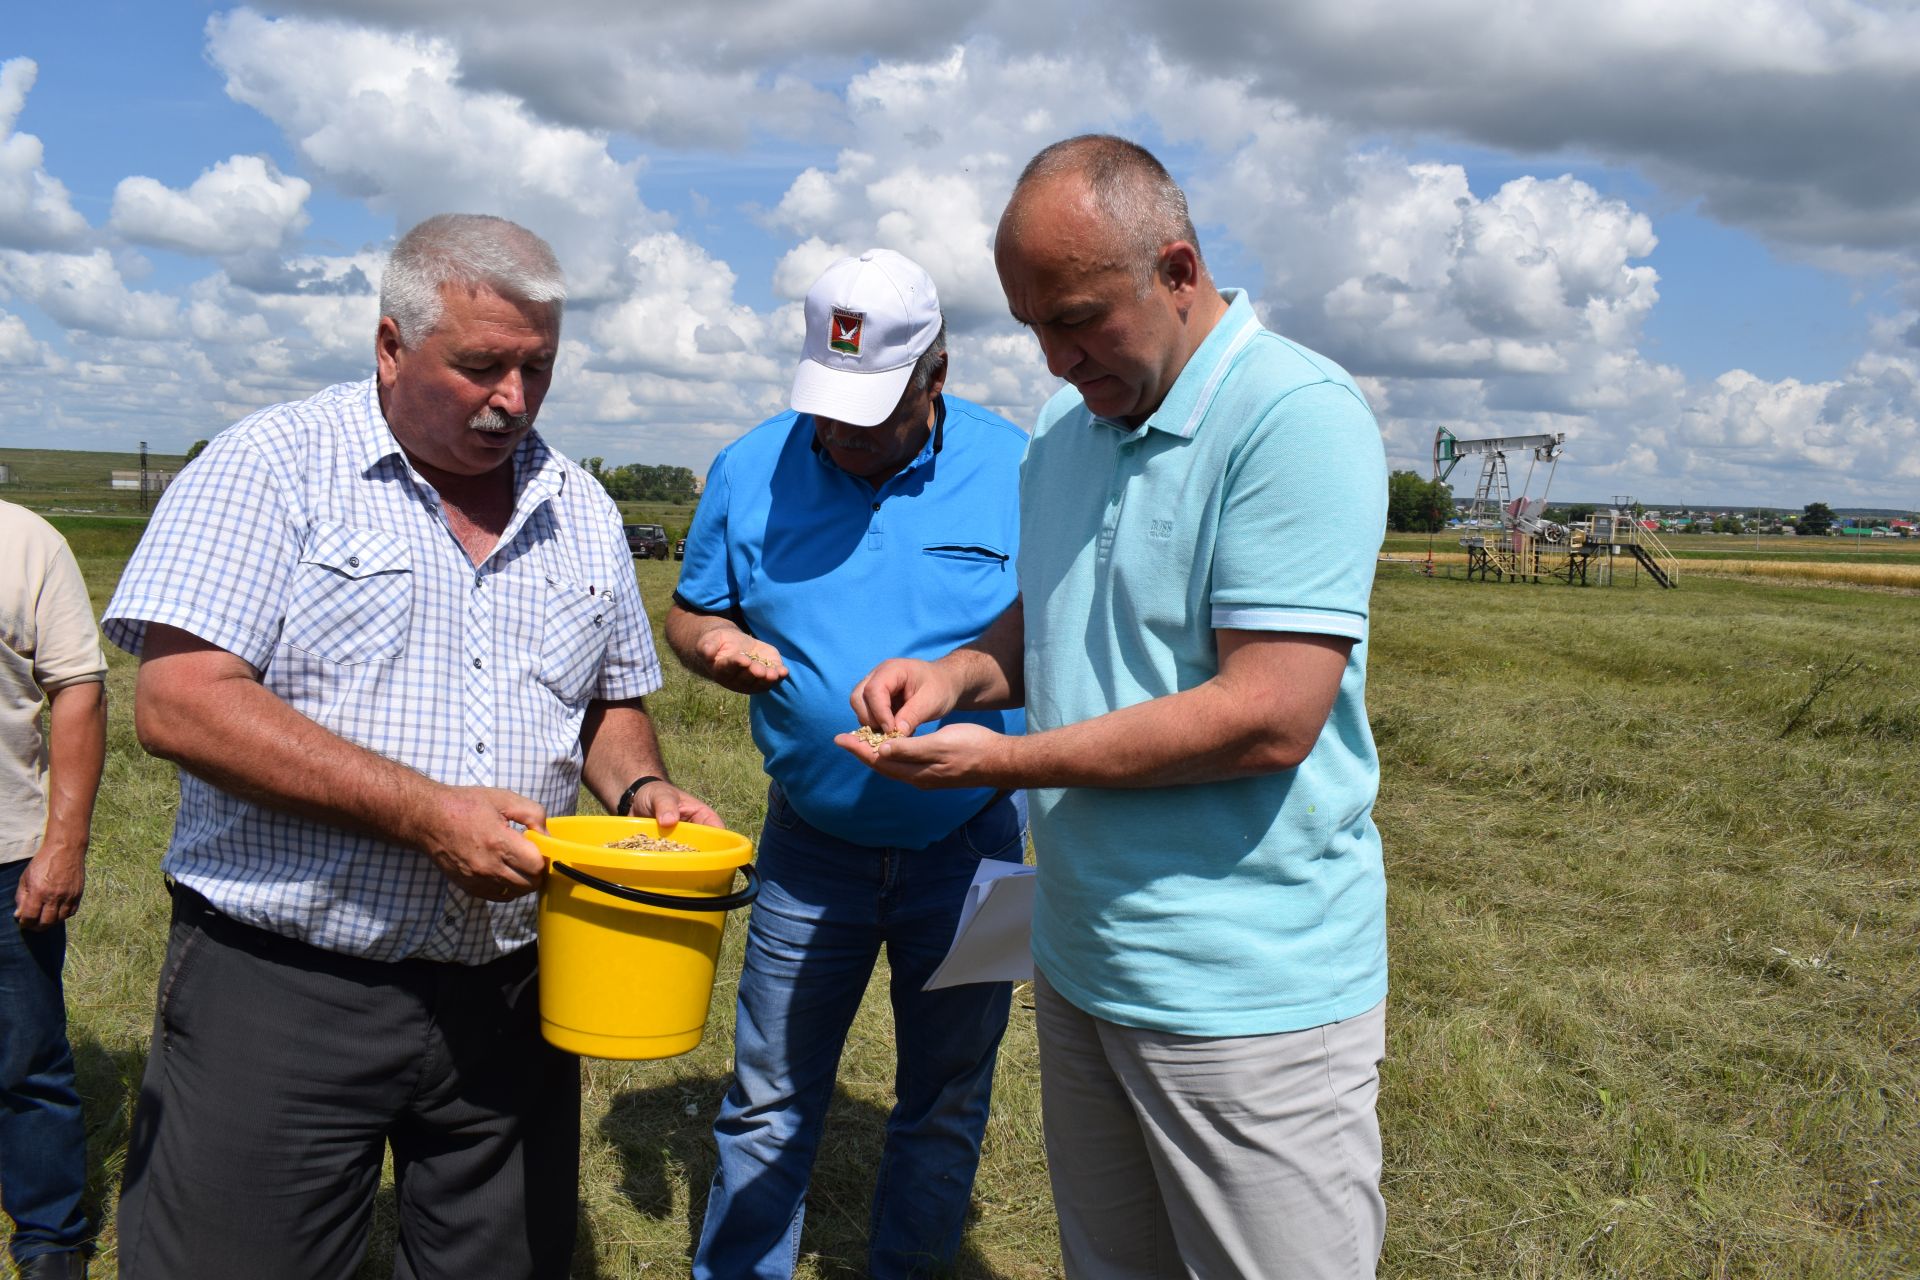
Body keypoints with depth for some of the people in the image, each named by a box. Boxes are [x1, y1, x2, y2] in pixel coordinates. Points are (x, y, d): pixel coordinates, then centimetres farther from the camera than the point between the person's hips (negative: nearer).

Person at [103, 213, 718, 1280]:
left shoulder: (583, 511, 10)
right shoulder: (276, 467, -7)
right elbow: (180, 702, -17)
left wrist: (641, 789, -2)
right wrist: (426, 814, -21)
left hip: (510, 1001, 5)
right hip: (282, 992, -4)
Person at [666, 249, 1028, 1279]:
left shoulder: (1023, 471, -9)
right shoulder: (751, 469, -3)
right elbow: (689, 612, 7)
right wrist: (712, 642, -16)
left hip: (968, 845, 0)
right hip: (810, 844, 1)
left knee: (946, 1100, 15)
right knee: (769, 1099, 10)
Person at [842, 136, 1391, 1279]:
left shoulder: (1297, 416, -17)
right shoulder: (1065, 424, 9)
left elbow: (1270, 715, -24)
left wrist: (1002, 760, -18)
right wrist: (959, 673, 0)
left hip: (1245, 994, -7)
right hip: (1080, 960, 7)